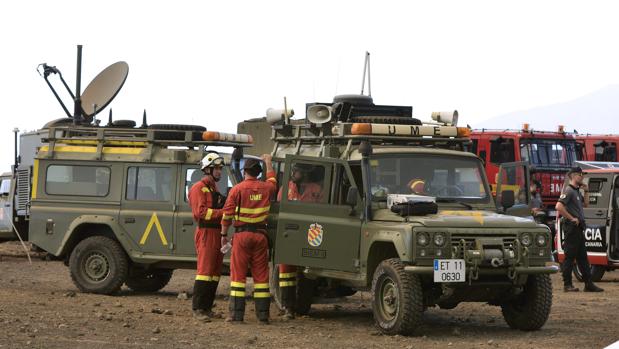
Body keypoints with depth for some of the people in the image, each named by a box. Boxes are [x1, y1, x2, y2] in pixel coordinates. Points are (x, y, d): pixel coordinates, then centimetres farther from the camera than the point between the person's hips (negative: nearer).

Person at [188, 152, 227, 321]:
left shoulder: (214, 189, 22)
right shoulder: (198, 188, -7)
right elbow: (200, 212, -18)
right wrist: (223, 213, -20)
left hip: (217, 233, 9)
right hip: (206, 233, -9)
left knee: (215, 273, 8)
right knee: (205, 271, -12)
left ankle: (207, 307, 12)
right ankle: (197, 308, -12)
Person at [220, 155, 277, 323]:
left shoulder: (237, 189, -6)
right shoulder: (266, 188, 5)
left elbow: (227, 214, -7)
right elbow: (272, 180, 30)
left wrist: (224, 234, 2)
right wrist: (268, 162, 43)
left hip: (242, 234, -3)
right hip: (260, 234, 3)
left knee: (238, 273, 0)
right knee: (261, 274, 7)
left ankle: (236, 314, -3)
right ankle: (263, 314, 7)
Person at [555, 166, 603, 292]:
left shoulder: (577, 191, 17)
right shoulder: (568, 190, -13)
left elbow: (585, 203, 27)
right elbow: (559, 206, -23)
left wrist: (586, 191, 13)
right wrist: (572, 218, -19)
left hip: (578, 228, 10)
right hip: (571, 227, -10)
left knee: (582, 256, 11)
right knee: (570, 256, -6)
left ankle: (588, 284, 15)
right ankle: (567, 285, -2)